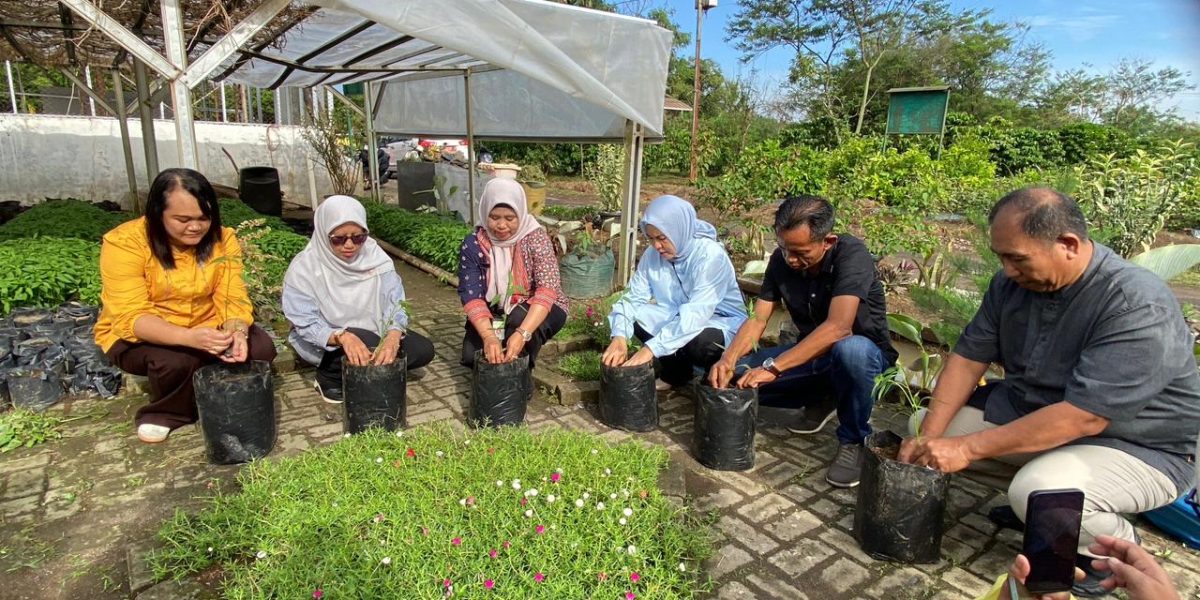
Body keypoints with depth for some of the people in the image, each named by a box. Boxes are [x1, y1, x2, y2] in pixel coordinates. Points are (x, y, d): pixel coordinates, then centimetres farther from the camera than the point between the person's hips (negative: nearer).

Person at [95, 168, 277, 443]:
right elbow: (131, 317, -28)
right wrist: (189, 337, -45)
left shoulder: (223, 239, -11)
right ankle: (165, 413, -2)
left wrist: (237, 332, -38)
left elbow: (233, 298, -15)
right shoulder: (124, 243, -21)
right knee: (177, 359, -33)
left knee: (261, 348, -19)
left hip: (204, 329, 3)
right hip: (139, 336, -3)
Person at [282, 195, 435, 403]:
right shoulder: (304, 267, -20)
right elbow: (306, 324, -23)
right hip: (326, 344, -4)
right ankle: (330, 376, -4)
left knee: (423, 350, -11)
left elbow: (394, 303, -17)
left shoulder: (375, 257, -13)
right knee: (368, 344, -33)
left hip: (373, 333, 4)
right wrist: (343, 337, -42)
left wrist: (392, 337, -38)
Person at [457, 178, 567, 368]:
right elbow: (471, 296, -19)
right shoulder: (473, 245, -14)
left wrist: (522, 334, -45)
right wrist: (489, 336, -37)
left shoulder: (536, 238, -21)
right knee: (472, 354, -19)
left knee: (520, 318, -33)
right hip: (496, 314, 2)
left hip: (538, 311, -2)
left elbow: (547, 289, -30)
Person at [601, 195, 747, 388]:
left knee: (700, 340, -38)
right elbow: (633, 297, -9)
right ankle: (677, 367, 3)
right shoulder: (653, 254, -10)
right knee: (634, 313, -15)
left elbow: (696, 314, -37)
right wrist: (619, 336, -29)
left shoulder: (710, 255, -27)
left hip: (721, 323, -6)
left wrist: (652, 348, -43)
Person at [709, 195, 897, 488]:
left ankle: (854, 440, -14)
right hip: (811, 353, 6)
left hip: (865, 354, -5)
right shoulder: (781, 261, -10)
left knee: (850, 350, -41)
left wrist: (773, 367, -43)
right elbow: (757, 320, -10)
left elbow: (838, 327, -39)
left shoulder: (852, 255, -27)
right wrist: (728, 360, -29)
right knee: (739, 376, -11)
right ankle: (821, 401, 11)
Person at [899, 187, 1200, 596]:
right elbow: (968, 358, -6)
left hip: (1135, 447, -6)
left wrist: (966, 448, -33)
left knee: (1038, 492, -34)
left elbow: (1083, 417, -34)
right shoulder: (1013, 282, -8)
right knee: (925, 424, -1)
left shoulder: (1139, 307, -29)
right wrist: (929, 438, -17)